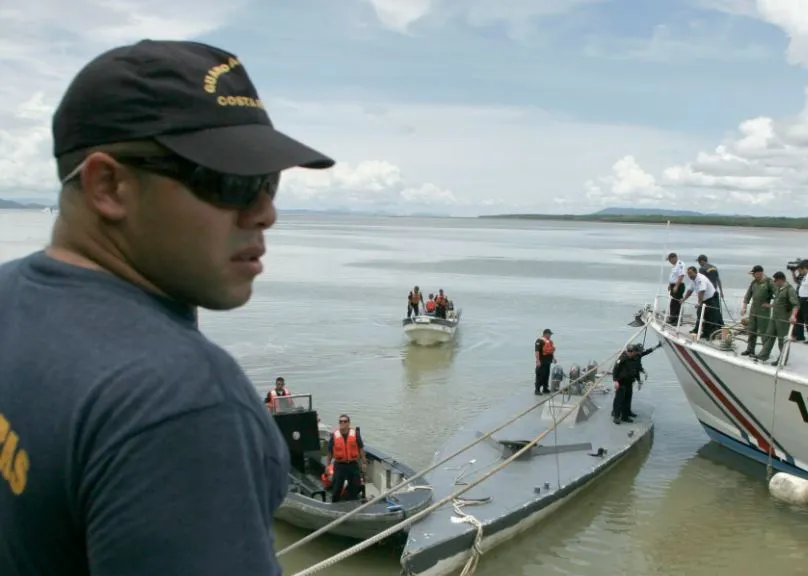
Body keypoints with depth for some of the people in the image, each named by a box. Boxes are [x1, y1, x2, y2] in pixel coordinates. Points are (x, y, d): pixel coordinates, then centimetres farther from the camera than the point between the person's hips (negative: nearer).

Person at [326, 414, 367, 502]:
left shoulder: (355, 434, -3)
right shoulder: (334, 436, -2)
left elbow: (361, 449, 3)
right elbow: (330, 451, 6)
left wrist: (364, 463, 4)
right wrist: (327, 465, 7)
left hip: (353, 465, 1)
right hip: (339, 465, 0)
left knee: (355, 486, 10)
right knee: (336, 488, 5)